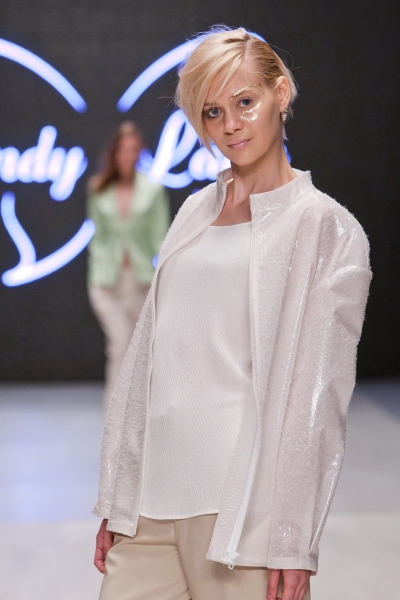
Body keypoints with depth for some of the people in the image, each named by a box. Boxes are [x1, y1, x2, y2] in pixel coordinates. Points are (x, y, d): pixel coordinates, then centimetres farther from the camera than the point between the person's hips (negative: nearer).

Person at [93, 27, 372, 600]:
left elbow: (317, 393, -7)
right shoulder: (196, 211, 14)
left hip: (244, 501, -5)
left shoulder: (327, 227, -2)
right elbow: (148, 354, 14)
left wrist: (290, 541, -11)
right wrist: (116, 498, 13)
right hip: (152, 499, 5)